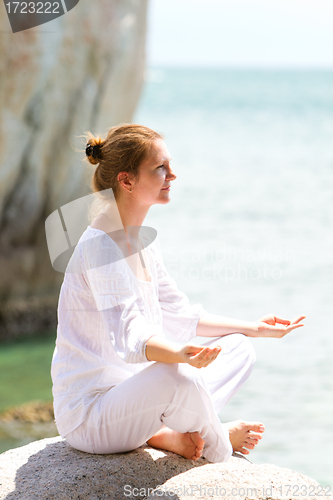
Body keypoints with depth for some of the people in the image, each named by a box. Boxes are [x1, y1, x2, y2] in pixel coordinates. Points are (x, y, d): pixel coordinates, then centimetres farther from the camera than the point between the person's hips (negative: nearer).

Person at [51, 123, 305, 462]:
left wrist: (253, 328, 17)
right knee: (179, 378, -38)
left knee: (239, 349, 11)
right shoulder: (101, 245, -20)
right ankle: (218, 444, -6)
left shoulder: (140, 241, 10)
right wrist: (180, 355, -52)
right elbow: (128, 335, -33)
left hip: (130, 391, 10)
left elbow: (180, 314, 19)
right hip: (87, 417, -10)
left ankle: (166, 433, -9)